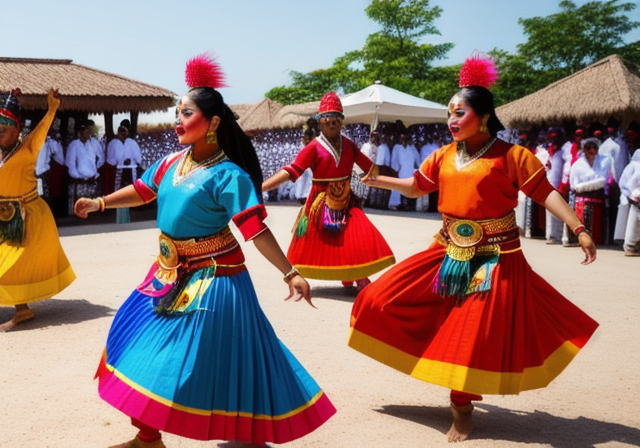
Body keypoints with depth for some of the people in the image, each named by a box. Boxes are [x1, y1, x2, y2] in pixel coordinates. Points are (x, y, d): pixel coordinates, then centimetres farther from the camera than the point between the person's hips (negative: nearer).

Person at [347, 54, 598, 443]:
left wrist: (579, 230, -22)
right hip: (449, 253, 6)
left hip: (495, 259, -6)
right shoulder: (444, 155, 5)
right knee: (382, 298, 5)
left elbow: (545, 192, -13)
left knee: (477, 335, -1)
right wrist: (377, 180, 8)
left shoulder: (511, 155, -11)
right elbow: (417, 186, 17)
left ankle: (462, 410, 20)